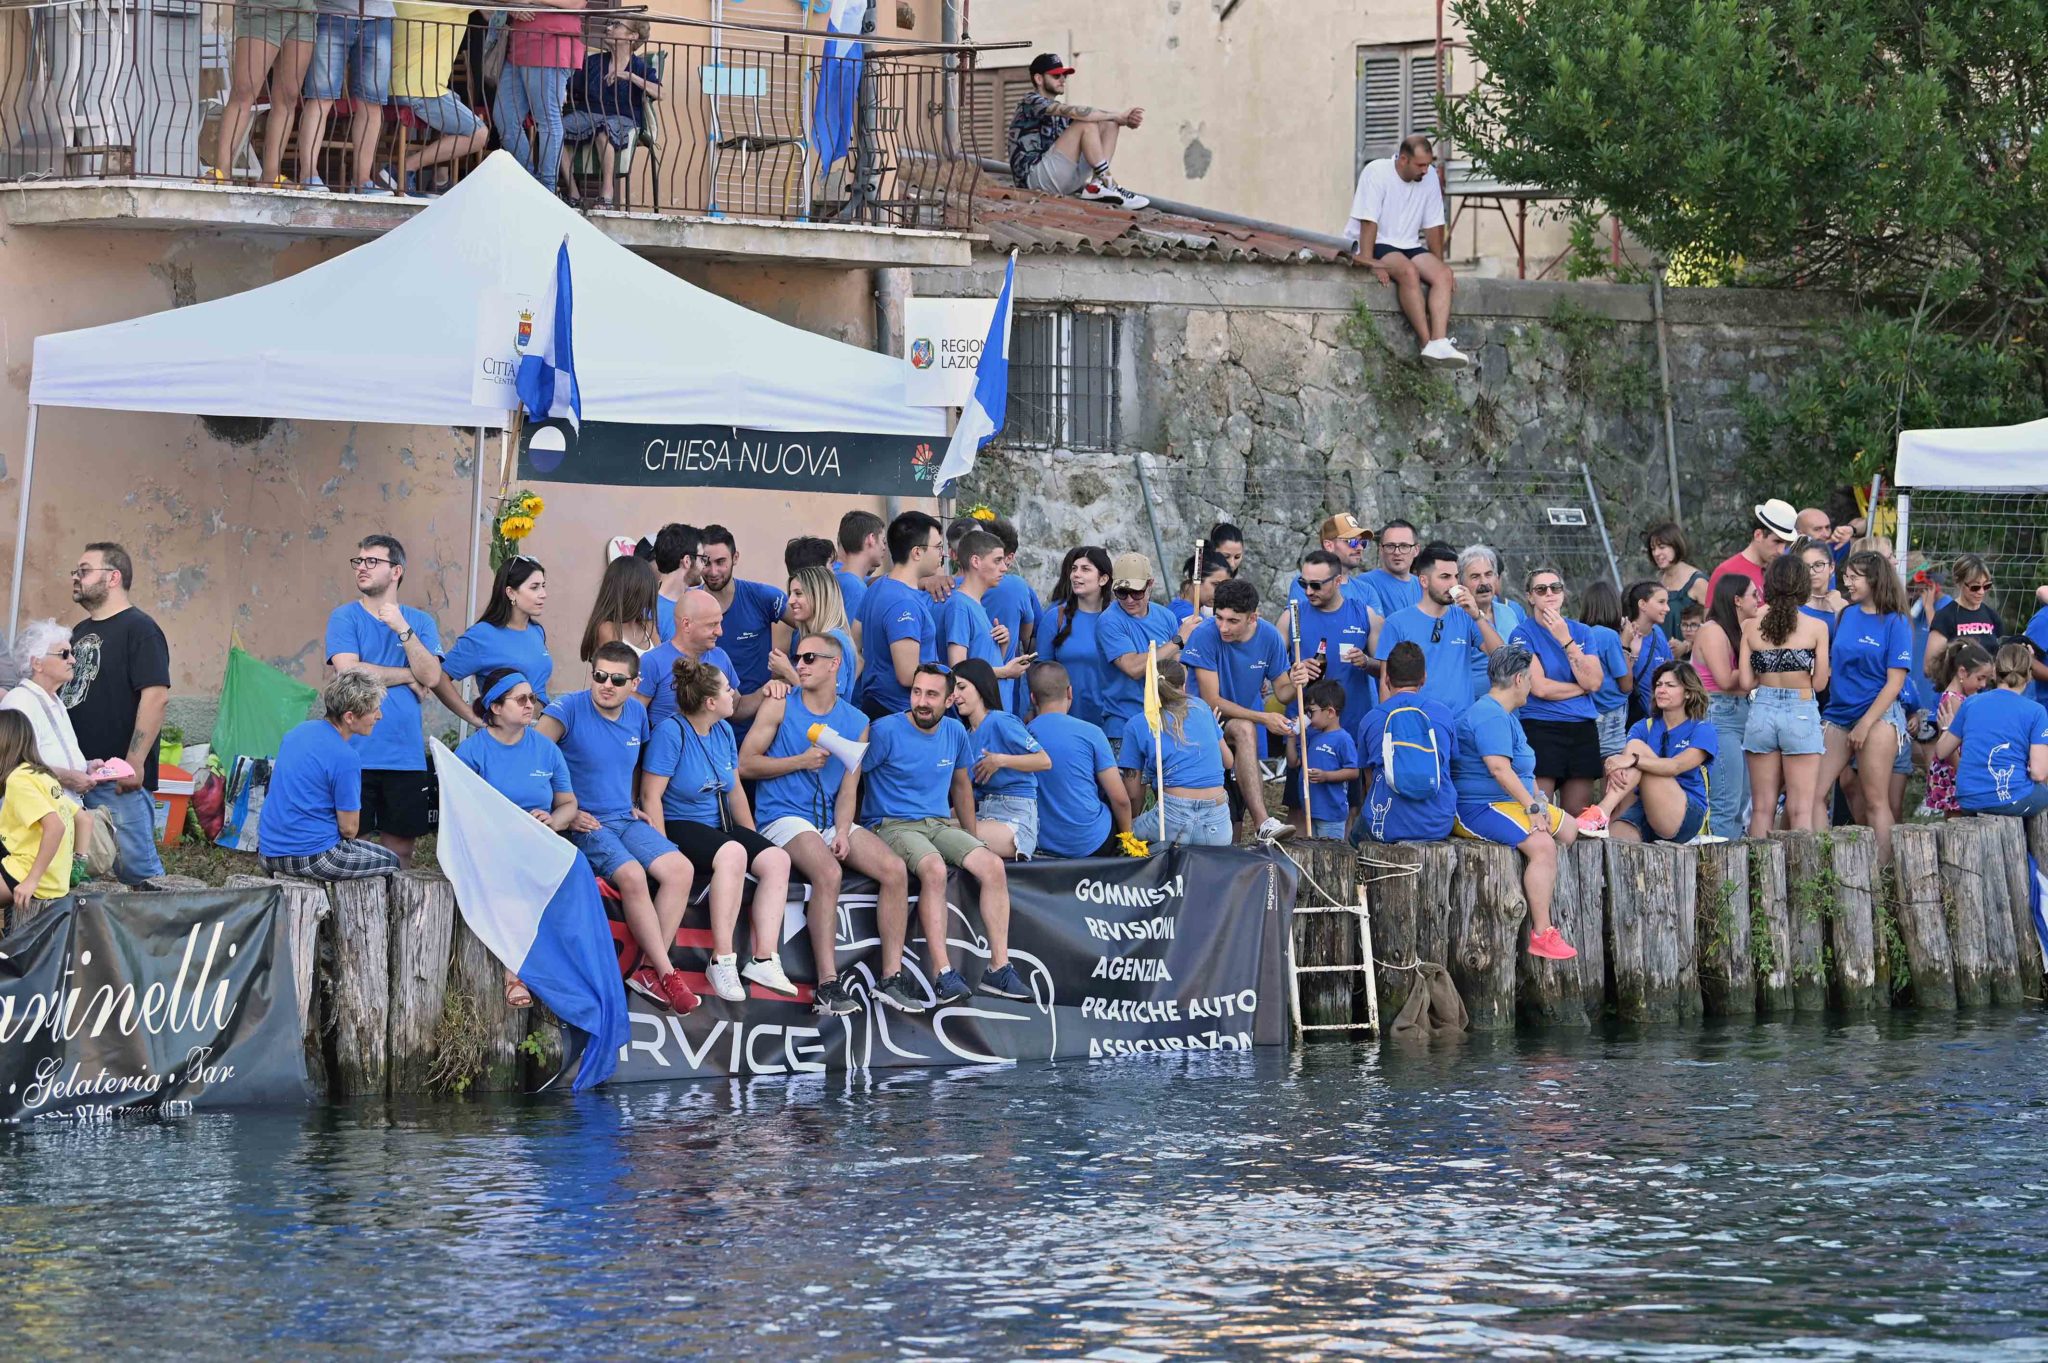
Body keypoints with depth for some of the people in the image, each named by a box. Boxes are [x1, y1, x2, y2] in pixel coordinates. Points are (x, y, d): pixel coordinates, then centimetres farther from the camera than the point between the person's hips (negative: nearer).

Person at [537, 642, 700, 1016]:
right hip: (585, 824, -6)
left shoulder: (637, 714, 10)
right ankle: (666, 973, -22)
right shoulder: (569, 708, -10)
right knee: (632, 875, -30)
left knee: (680, 869, -16)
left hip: (626, 820, 6)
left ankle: (649, 970, -16)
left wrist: (634, 806, 15)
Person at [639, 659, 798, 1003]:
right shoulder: (671, 733, -14)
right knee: (732, 853, -36)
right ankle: (722, 961, -34)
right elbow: (651, 796, -17)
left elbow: (735, 790, 17)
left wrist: (755, 840, 13)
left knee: (777, 859, -15)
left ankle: (763, 960, -17)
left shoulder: (723, 731, 9)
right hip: (680, 827, -8)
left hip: (720, 825, 8)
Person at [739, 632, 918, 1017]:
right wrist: (802, 761, -10)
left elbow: (848, 788, 5)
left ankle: (891, 976, -13)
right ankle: (827, 985, -34)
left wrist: (843, 833, -12)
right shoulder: (780, 707, 2)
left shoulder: (856, 722, 10)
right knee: (828, 872, -33)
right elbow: (745, 764, -2)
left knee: (895, 869, -17)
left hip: (831, 820, 5)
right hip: (785, 817, -4)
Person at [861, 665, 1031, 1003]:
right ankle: (943, 974, -36)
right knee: (934, 868, -35)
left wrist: (972, 839, 22)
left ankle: (999, 968, -16)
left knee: (992, 865, -19)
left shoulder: (955, 732, 10)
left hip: (939, 823, 6)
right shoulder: (885, 731, -8)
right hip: (891, 824, -6)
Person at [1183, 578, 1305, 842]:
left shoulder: (1269, 636, -6)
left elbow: (1282, 692, 3)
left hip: (1248, 718, 5)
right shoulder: (1205, 636, -19)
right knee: (1244, 729, -33)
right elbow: (1211, 701, -20)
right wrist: (1263, 718, -27)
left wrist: (1294, 683, -23)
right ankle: (1262, 822, -42)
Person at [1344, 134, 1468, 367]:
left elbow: (1433, 226, 7)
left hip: (1408, 245, 6)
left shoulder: (1429, 179, 1)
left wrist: (1439, 265, 4)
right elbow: (1368, 223, -20)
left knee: (1443, 275, -20)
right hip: (1372, 245, -6)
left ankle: (1439, 343, -36)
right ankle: (1428, 343, -34)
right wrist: (1371, 265, -27)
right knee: (1409, 271, -33)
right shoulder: (1376, 173, -16)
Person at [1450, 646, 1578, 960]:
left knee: (1569, 830, 18)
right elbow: (1499, 768, -28)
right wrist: (1532, 808, -26)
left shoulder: (1504, 715, 20)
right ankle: (1541, 935, -30)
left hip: (1509, 803, 12)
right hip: (1479, 809, -12)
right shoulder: (1490, 717, -17)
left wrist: (1539, 801, 13)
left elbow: (1523, 770, 28)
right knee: (1542, 844, -30)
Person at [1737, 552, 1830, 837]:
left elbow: (1746, 682, -1)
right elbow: (1819, 683, -4)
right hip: (1801, 714, -2)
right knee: (1801, 810, -1)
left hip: (1761, 711, 2)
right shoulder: (1816, 627, -5)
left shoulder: (1751, 626, 0)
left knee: (1762, 808, 8)